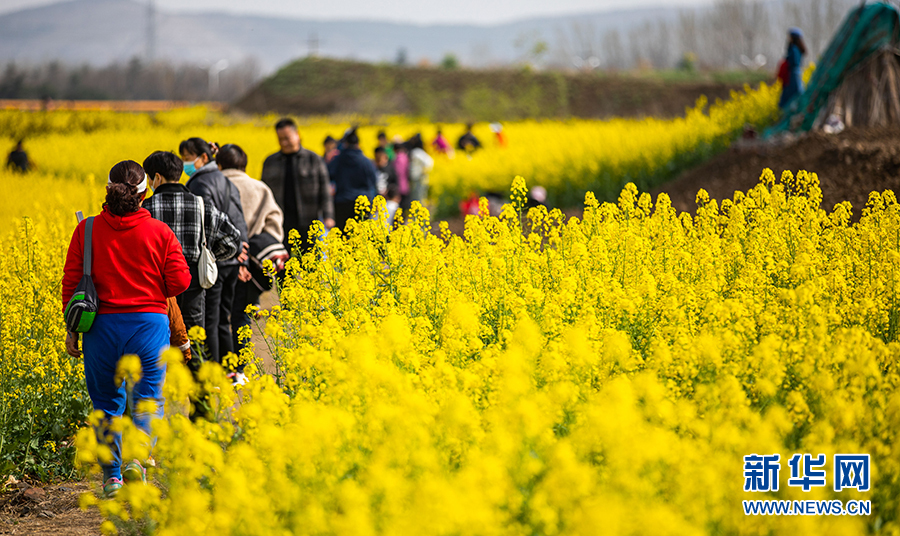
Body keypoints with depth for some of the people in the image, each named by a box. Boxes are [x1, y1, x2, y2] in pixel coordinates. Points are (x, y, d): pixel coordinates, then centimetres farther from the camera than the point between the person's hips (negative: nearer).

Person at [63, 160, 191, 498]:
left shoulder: (87, 230, -1)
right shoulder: (160, 232, -3)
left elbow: (71, 281, 0)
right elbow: (180, 282, -3)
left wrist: (71, 327, 6)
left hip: (102, 326, 1)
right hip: (150, 322, -1)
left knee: (106, 402, 13)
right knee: (148, 398, 4)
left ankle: (111, 477, 12)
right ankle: (138, 457, -20)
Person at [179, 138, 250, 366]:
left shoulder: (200, 185, -12)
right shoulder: (227, 182, 15)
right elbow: (239, 222, 17)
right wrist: (241, 260, 20)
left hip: (211, 261, -9)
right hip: (231, 262, 9)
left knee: (208, 322, -5)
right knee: (223, 321, 14)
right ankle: (230, 371, 17)